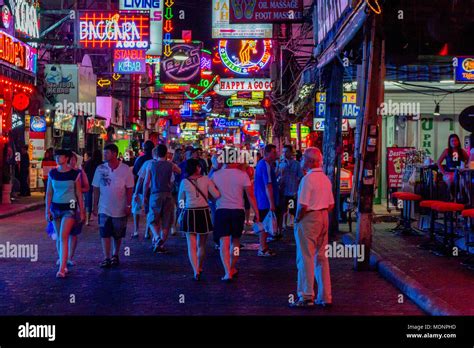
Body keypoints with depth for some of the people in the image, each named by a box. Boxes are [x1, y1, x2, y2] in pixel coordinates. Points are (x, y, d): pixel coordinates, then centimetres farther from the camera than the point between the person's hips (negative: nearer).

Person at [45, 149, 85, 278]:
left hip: (69, 208, -4)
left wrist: (82, 212, 1)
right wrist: (47, 210, 2)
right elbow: (49, 193, 7)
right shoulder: (52, 173, 3)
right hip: (55, 207, 4)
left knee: (63, 237, -14)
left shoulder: (74, 174, -5)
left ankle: (62, 269, -16)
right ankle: (62, 260, 29)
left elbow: (79, 194, 0)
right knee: (59, 238, 12)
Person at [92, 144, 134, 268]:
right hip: (104, 208, 1)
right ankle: (106, 258, 0)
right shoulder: (100, 169, -1)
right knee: (105, 234, -5)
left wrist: (129, 205, -7)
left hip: (120, 209, -1)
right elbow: (96, 189, 3)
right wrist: (95, 205, 1)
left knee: (118, 235, 11)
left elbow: (129, 189, -3)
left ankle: (115, 256, 28)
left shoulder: (125, 169, -6)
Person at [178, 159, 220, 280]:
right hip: (204, 213, 1)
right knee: (201, 244, 17)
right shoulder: (206, 179, -5)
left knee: (192, 245, 2)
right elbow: (217, 195, -8)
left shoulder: (184, 182, -2)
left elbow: (180, 200, 8)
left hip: (189, 214, -1)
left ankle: (196, 271, -10)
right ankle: (199, 268, 31)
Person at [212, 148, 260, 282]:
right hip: (238, 211, 1)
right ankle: (232, 268, 29)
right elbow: (250, 195, -5)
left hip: (221, 210, 0)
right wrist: (256, 213, 0)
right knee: (235, 241, 18)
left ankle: (228, 272, -11)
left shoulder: (216, 175, -2)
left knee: (224, 243, -1)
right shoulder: (242, 175, -5)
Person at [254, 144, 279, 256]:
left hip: (261, 200, 10)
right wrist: (272, 203, -22)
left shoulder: (261, 163, 14)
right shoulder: (266, 166, -18)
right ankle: (263, 249, 1)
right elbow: (268, 186, -22)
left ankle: (264, 246, 24)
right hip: (266, 201, -10)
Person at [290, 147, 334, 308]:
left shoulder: (307, 179, -16)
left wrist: (297, 220, -5)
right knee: (321, 257, 12)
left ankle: (306, 296, 1)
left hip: (308, 219, -8)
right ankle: (325, 297, 15)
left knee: (305, 258, -2)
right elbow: (331, 205, 13)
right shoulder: (325, 179, 10)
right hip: (324, 218, 8)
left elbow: (302, 206, -19)